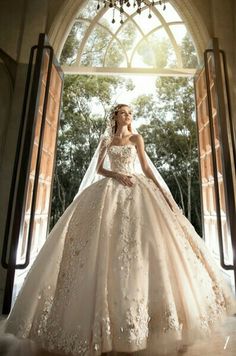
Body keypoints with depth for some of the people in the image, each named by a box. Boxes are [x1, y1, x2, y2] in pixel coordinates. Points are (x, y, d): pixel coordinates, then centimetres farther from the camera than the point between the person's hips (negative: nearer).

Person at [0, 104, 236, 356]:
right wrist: (118, 175, -10)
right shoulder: (106, 140, 17)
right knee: (107, 242, -10)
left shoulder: (136, 138, 16)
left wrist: (162, 191, -1)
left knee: (138, 241, -12)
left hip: (135, 190, 0)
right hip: (110, 191, 1)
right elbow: (99, 168, 9)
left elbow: (146, 167, 9)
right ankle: (106, 311, 4)